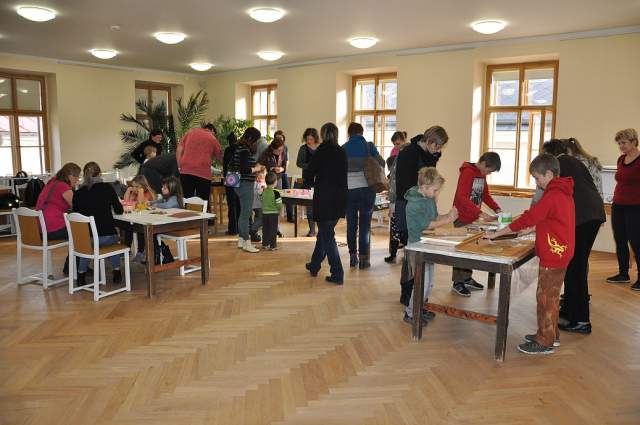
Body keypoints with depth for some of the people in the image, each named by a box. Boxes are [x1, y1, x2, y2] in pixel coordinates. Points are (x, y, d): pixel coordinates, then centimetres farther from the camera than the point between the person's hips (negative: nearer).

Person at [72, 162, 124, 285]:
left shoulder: (78, 193, 0)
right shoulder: (107, 188, -2)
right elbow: (119, 210, 4)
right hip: (106, 237, -1)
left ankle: (81, 274, 31)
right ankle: (116, 272, 29)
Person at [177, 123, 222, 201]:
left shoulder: (190, 132, 17)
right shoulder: (212, 138, 13)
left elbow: (179, 149, 9)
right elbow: (220, 158, 20)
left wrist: (179, 167, 9)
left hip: (186, 171, 2)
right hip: (203, 173, -2)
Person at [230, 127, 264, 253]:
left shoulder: (240, 147, 12)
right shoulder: (245, 150, -17)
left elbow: (232, 166, 19)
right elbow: (243, 169, -25)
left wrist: (254, 167, 17)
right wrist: (256, 169, -8)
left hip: (241, 184, 10)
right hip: (245, 184, -10)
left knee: (243, 213, 16)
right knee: (246, 214, -4)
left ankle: (241, 240, 23)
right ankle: (246, 242, 1)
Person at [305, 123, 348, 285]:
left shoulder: (322, 150, -9)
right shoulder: (342, 152, 5)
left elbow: (310, 172, -6)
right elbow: (344, 174, 9)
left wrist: (310, 182, 14)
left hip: (324, 198, -6)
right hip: (340, 198, 6)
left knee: (327, 236, 1)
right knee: (324, 232, 20)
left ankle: (337, 274, 0)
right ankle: (314, 265, 35)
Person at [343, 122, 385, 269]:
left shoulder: (343, 148, 5)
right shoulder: (369, 146, 2)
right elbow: (382, 163, 5)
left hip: (348, 189, 1)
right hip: (366, 188, -1)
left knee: (351, 224, 9)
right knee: (365, 224, 3)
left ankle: (352, 257, 13)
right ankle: (363, 258, 3)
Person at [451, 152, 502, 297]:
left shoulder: (482, 175, 10)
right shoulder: (467, 172, -18)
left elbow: (485, 195, 17)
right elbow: (462, 197, -27)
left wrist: (497, 208, 1)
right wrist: (480, 213, -32)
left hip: (473, 219, 8)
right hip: (462, 219, -8)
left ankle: (467, 279, 25)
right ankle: (457, 283, 10)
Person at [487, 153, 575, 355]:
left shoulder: (551, 196, -20)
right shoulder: (564, 192, 11)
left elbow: (527, 219, -20)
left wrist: (496, 234, -16)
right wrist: (531, 227, 10)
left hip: (552, 256, -10)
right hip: (561, 254, 10)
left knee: (545, 298, 0)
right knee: (551, 296, 19)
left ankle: (545, 342, 10)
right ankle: (551, 334, 32)